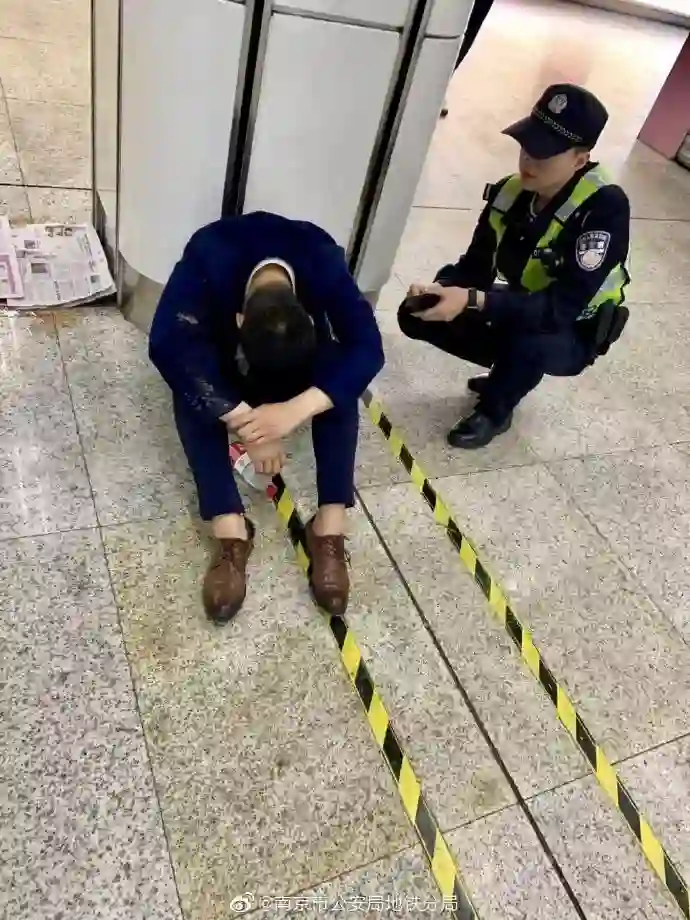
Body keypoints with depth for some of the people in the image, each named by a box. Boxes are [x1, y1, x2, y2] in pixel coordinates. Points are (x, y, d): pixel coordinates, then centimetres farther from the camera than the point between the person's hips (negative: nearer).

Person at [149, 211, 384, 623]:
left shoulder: (325, 266, -33)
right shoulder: (209, 258, -37)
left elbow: (367, 348, -37)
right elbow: (168, 345, -44)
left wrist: (296, 409, -51)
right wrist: (245, 421, -50)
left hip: (299, 356, 1)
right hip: (220, 354, 0)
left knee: (337, 373, -31)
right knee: (191, 381, -33)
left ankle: (330, 526, -32)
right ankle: (231, 528, -37)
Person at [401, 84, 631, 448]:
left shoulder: (606, 208, -29)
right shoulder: (510, 193, -12)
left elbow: (562, 308, -36)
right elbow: (475, 266, -7)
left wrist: (473, 301, -45)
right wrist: (441, 289, -30)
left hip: (572, 334, -5)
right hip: (522, 313, 6)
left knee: (526, 338, -40)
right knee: (417, 316, -6)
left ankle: (494, 412, -6)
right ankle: (511, 371, 12)